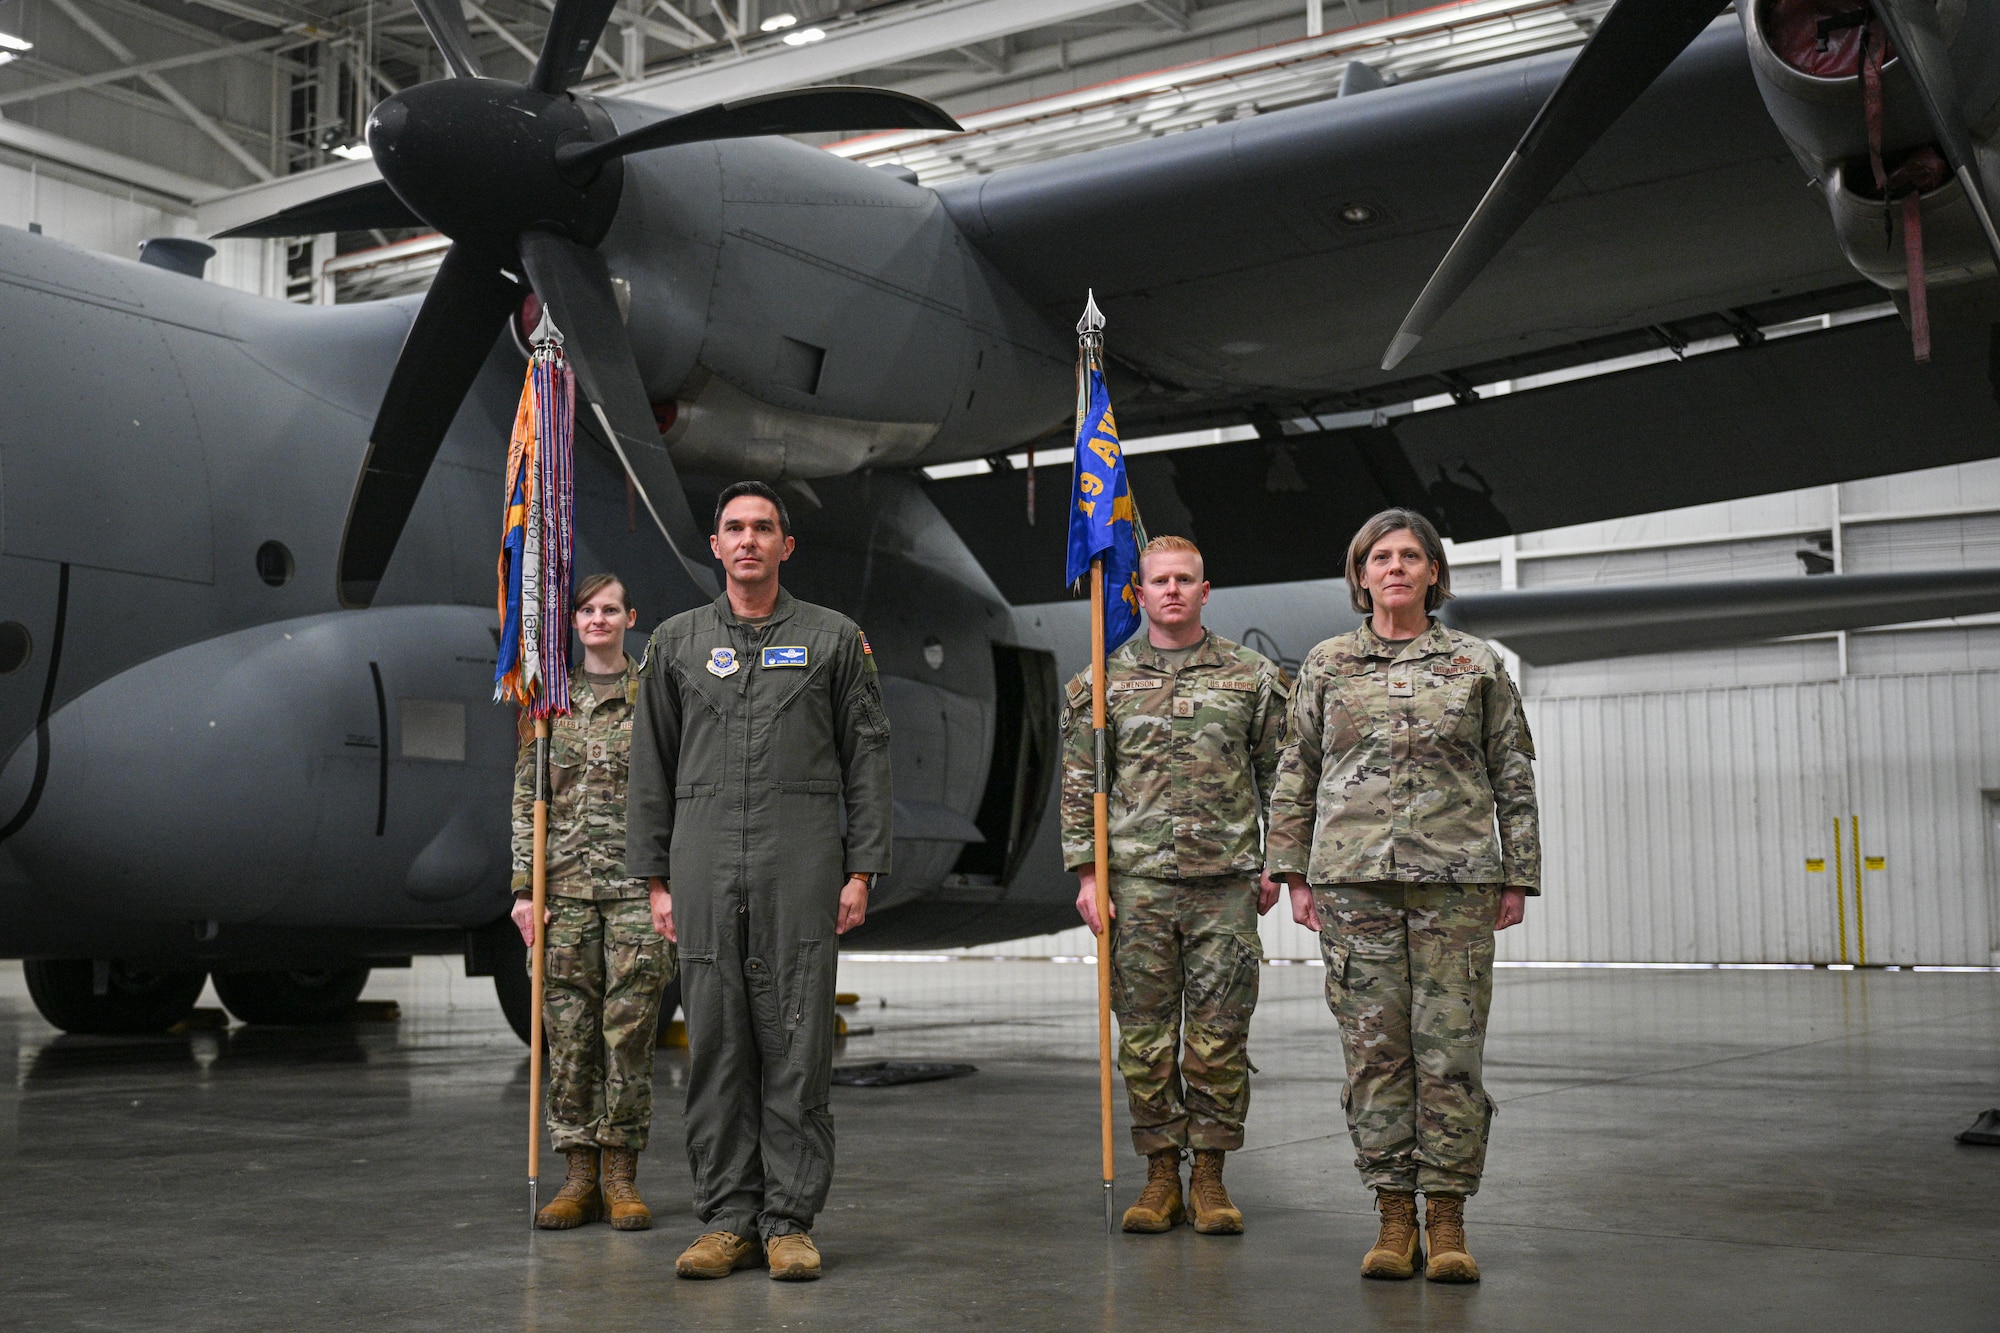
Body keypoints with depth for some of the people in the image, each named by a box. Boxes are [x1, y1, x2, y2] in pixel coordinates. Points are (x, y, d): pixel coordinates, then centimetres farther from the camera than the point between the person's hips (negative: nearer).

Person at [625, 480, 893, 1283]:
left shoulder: (833, 639, 7)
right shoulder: (677, 642, 12)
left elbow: (867, 757, 5)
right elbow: (651, 768, 13)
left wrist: (861, 870, -2)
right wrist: (656, 877, 7)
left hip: (801, 868, -2)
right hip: (704, 867, 2)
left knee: (797, 1047, -1)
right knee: (715, 1048, 3)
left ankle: (790, 1221, 7)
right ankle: (726, 1220, 12)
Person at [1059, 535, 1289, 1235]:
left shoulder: (1253, 676, 7)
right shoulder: (1104, 680, 6)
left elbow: (1278, 775, 11)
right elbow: (1080, 783, 6)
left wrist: (1277, 864, 5)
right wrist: (1086, 873, -1)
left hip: (1227, 881, 0)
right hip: (1137, 881, 0)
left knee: (1220, 1037, 2)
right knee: (1145, 1035, 4)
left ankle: (1210, 1176, 14)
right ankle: (1161, 1174, 15)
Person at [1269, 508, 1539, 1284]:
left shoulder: (1478, 664, 8)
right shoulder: (1326, 665, 10)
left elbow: (1514, 778, 10)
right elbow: (1295, 777, 12)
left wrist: (1518, 877, 5)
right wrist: (1294, 872, 6)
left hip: (1456, 877, -1)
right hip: (1354, 877, 1)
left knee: (1451, 1047, -2)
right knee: (1373, 1049, 1)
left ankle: (1448, 1222, 7)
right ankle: (1394, 1218, 10)